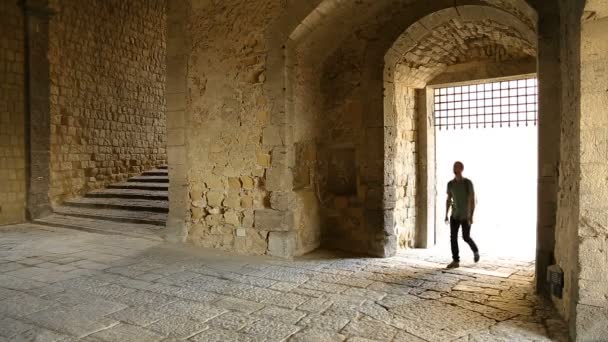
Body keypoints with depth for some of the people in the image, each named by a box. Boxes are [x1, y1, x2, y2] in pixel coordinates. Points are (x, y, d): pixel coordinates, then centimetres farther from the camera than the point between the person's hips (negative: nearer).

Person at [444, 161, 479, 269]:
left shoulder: (468, 183, -14)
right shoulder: (450, 183, 1)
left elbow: (473, 200, -15)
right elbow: (448, 200, 9)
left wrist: (471, 216, -22)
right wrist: (446, 215, 6)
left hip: (466, 216, -4)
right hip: (454, 215, 4)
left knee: (466, 238, 4)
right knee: (453, 237, -6)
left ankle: (475, 251, 37)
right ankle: (455, 261, -1)